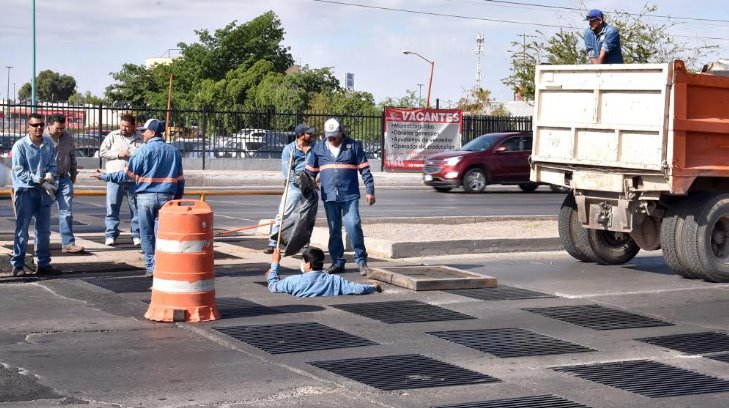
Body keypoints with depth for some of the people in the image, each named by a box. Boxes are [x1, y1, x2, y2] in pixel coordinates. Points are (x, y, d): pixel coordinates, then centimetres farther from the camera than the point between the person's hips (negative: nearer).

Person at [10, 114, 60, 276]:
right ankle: (18, 265, 4)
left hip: (44, 191, 5)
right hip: (25, 191, -5)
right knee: (22, 230, -2)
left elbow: (53, 165, 7)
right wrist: (41, 181, -18)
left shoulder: (48, 143, 3)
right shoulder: (20, 145, -11)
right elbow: (19, 172, -13)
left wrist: (50, 175, -15)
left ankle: (43, 264, 20)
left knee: (44, 230, 10)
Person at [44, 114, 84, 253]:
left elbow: (72, 157, 18)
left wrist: (73, 175, 20)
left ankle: (68, 243, 2)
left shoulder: (68, 137, 7)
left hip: (64, 179, 4)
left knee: (66, 212, 0)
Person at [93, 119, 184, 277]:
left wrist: (105, 176, 2)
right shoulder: (174, 151, 9)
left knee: (147, 234, 6)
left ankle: (151, 267, 7)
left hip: (146, 197, -3)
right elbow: (180, 179, 11)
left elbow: (128, 174, -6)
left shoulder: (144, 151, -6)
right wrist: (178, 197, 19)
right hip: (166, 197, 3)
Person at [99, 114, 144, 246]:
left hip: (134, 179, 0)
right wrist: (118, 154, -9)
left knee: (136, 208, 4)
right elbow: (102, 151, 3)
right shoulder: (112, 136, 7)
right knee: (112, 207, 0)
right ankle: (111, 235, 6)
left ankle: (137, 235, 13)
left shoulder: (140, 139, 5)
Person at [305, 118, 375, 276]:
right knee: (334, 230, 8)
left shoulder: (353, 145, 2)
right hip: (329, 196, 3)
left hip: (350, 195, -3)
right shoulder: (319, 147, 9)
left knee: (353, 226, -13)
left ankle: (361, 261, -4)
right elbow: (310, 170, 16)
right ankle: (337, 262, 18)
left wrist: (370, 191, -3)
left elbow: (364, 169, 2)